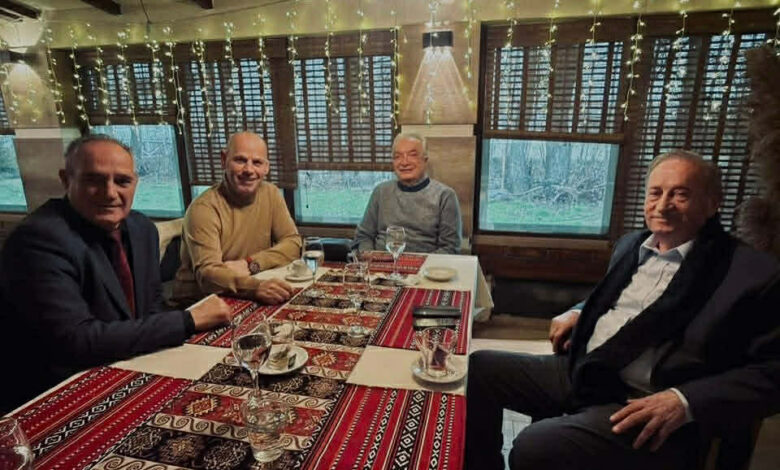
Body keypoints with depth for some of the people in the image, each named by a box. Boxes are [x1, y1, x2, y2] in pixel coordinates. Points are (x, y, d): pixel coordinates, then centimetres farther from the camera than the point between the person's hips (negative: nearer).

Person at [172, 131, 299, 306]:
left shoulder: (271, 194, 0)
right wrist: (255, 287, -43)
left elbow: (292, 243, -3)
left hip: (250, 298, 6)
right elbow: (207, 272, -25)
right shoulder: (204, 208, -16)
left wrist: (250, 264, -18)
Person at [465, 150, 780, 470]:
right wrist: (578, 313, 9)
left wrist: (685, 402, -19)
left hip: (648, 409, -7)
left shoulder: (754, 274, -8)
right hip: (580, 372, 7)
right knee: (479, 368, 1)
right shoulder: (631, 244, 12)